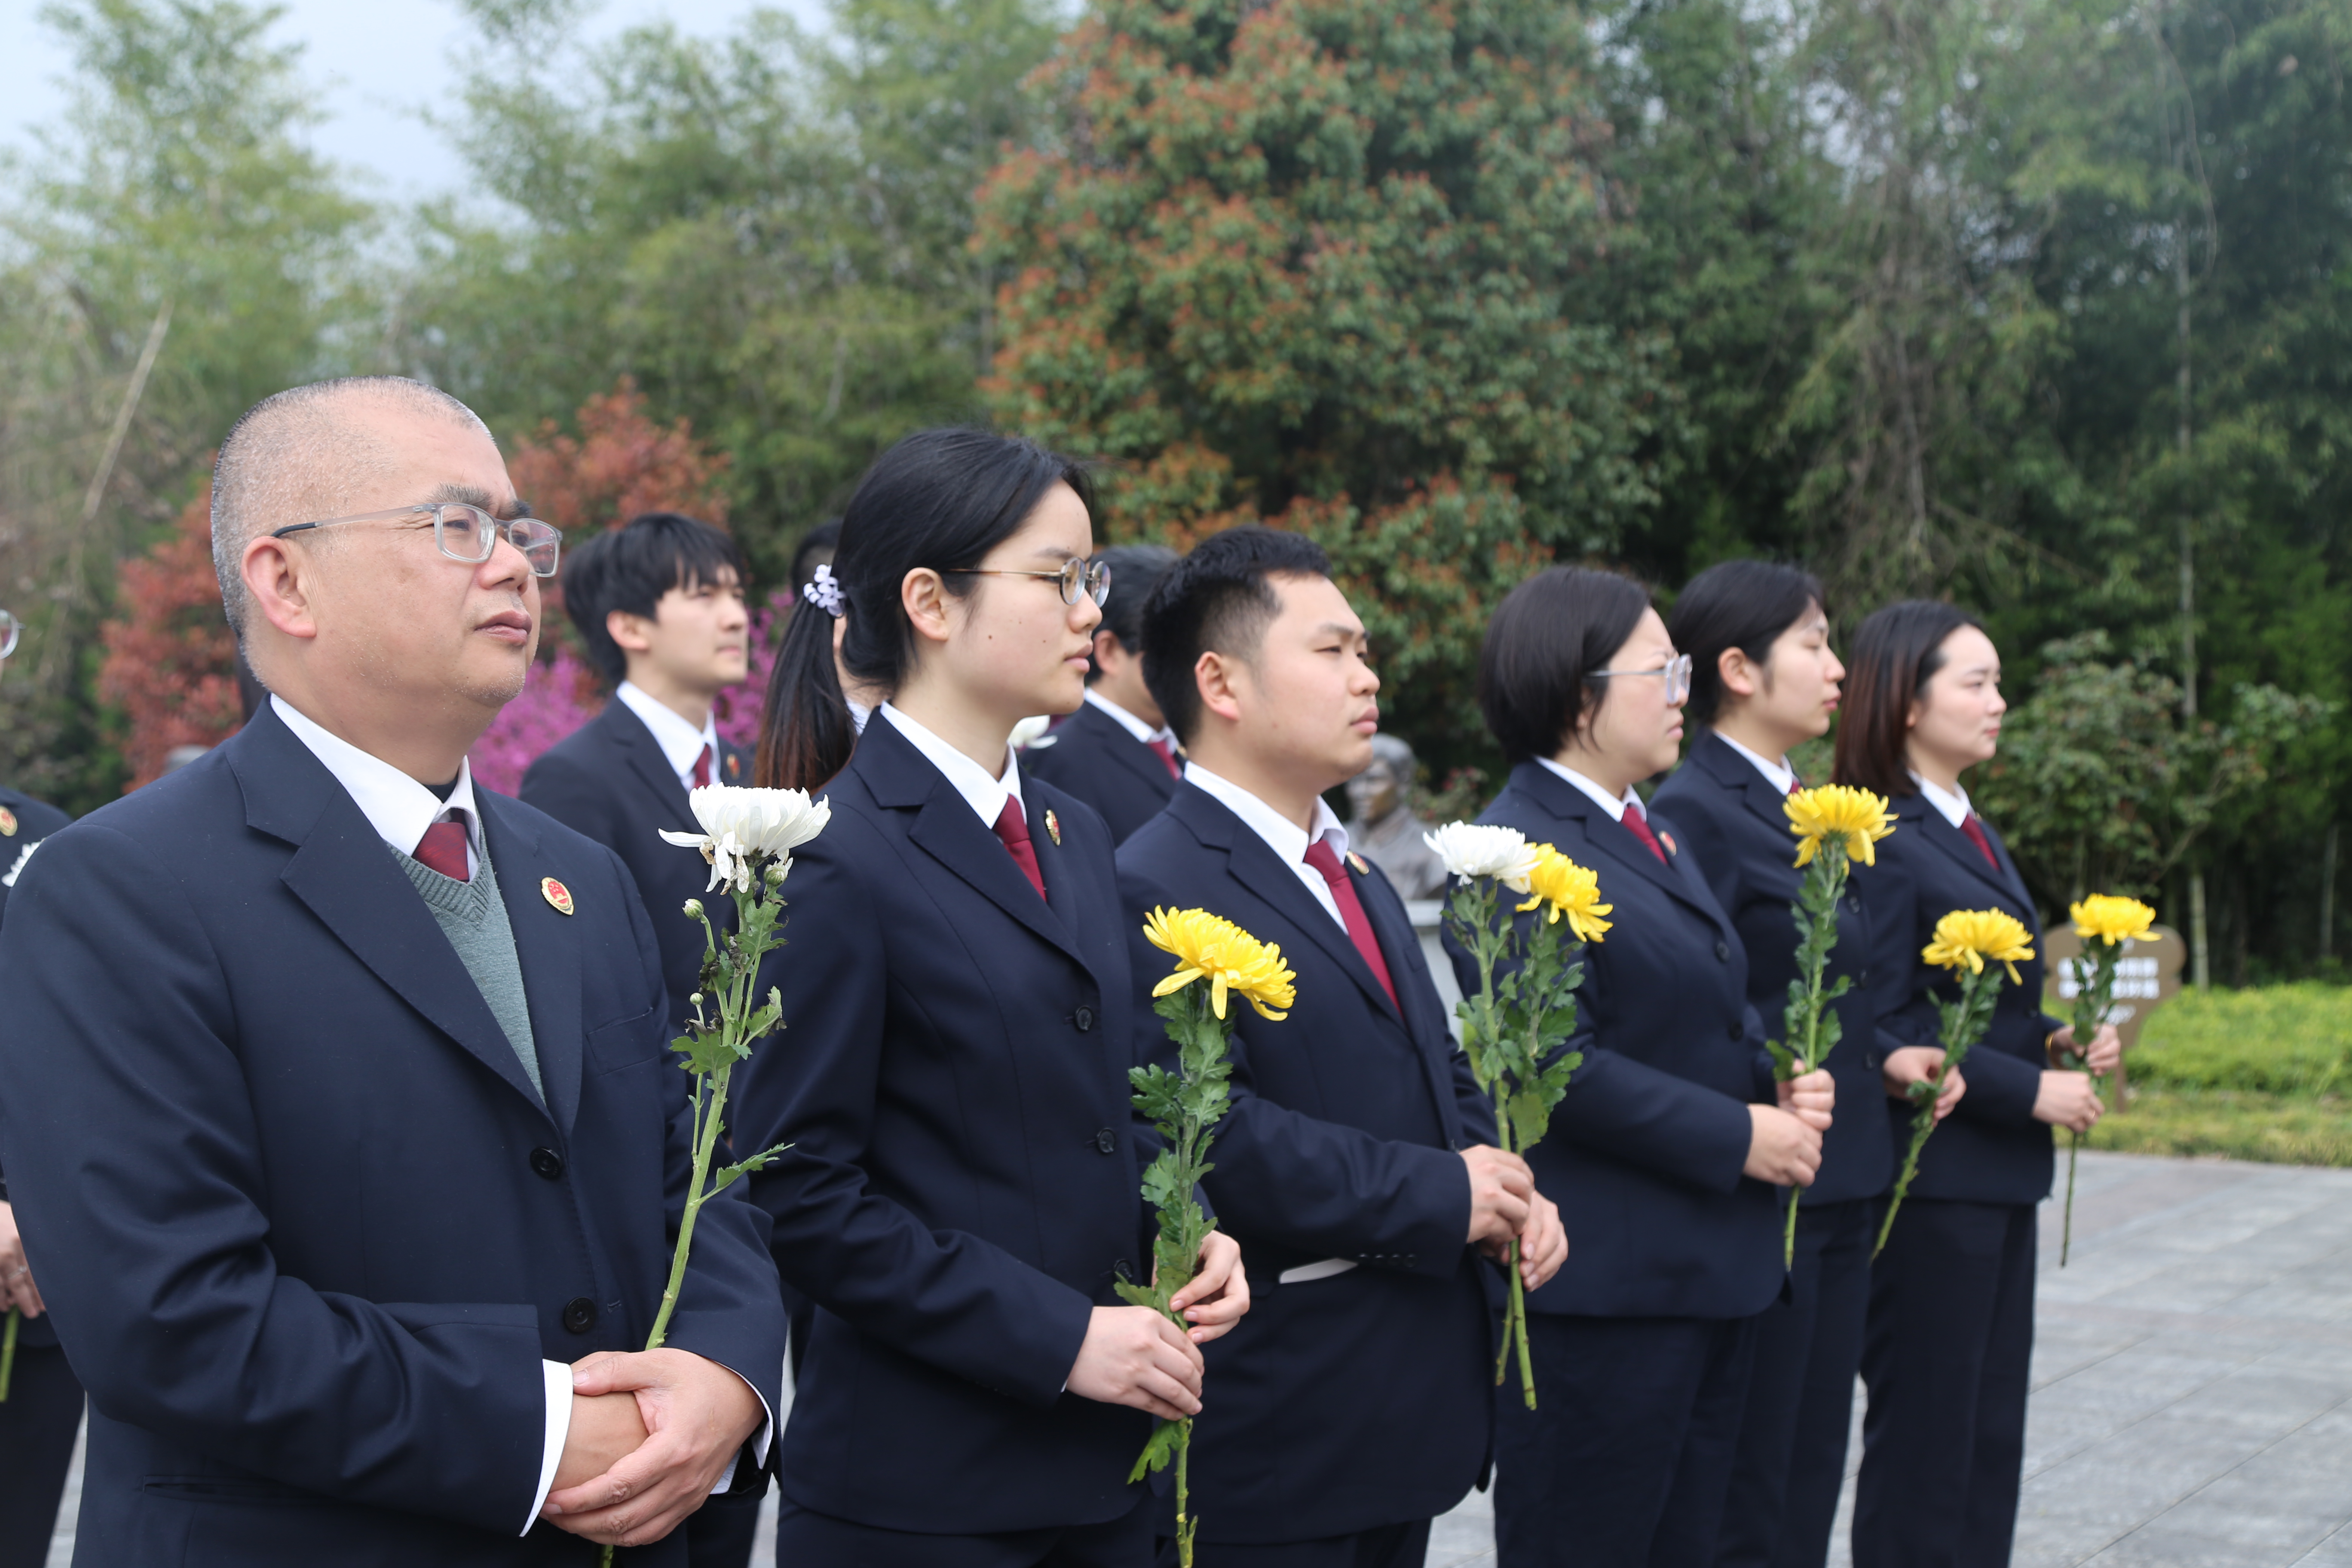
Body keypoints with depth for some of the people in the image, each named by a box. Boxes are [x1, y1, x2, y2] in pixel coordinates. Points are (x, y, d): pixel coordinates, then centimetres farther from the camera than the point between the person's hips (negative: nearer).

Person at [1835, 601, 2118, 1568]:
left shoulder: (1973, 833, 14)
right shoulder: (1880, 845, -16)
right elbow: (1884, 1032, -20)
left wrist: (2056, 1041, 2)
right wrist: (2031, 1088, -18)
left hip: (1998, 1178, 9)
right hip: (1928, 1181, -9)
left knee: (1990, 1439, 14)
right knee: (1924, 1439, 0)